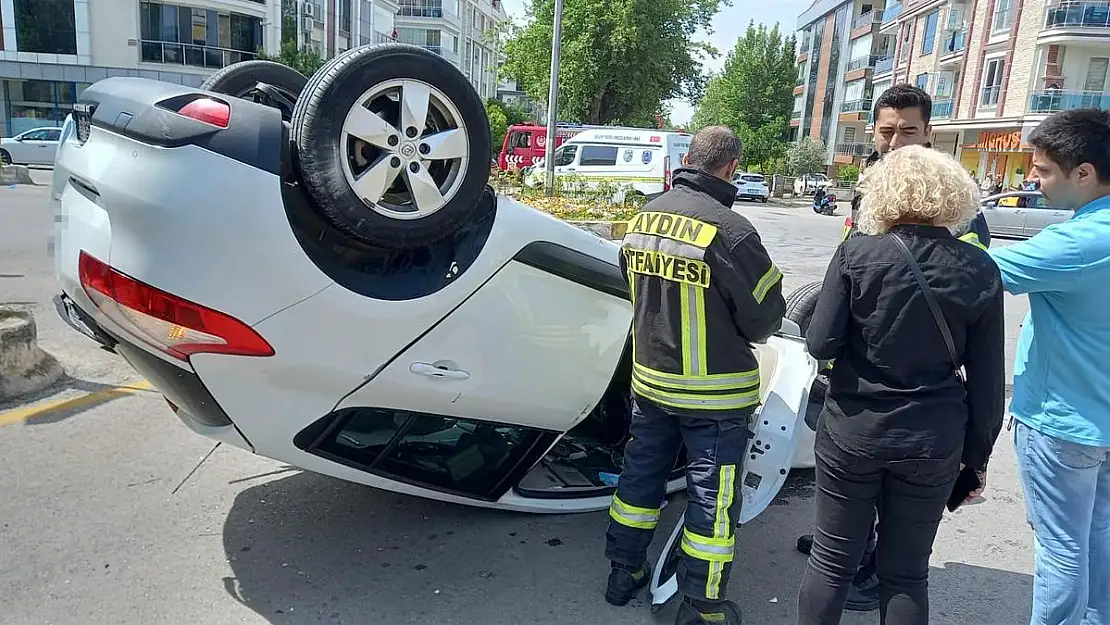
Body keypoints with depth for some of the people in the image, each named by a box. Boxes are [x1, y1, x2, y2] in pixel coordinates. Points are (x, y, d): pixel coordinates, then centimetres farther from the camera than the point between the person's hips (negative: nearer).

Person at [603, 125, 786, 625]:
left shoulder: (644, 217, -1)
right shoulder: (730, 231, -23)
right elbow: (764, 317, -15)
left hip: (649, 379, 6)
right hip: (713, 392, -6)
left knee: (641, 473, 20)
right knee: (712, 495, 8)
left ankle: (624, 572, 35)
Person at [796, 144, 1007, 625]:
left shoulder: (856, 254, -12)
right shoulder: (980, 271, -4)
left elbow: (820, 344, -13)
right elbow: (987, 379, -1)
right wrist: (977, 453, 10)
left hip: (853, 432, -2)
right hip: (933, 441, 2)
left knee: (831, 562, 14)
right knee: (907, 573, 17)